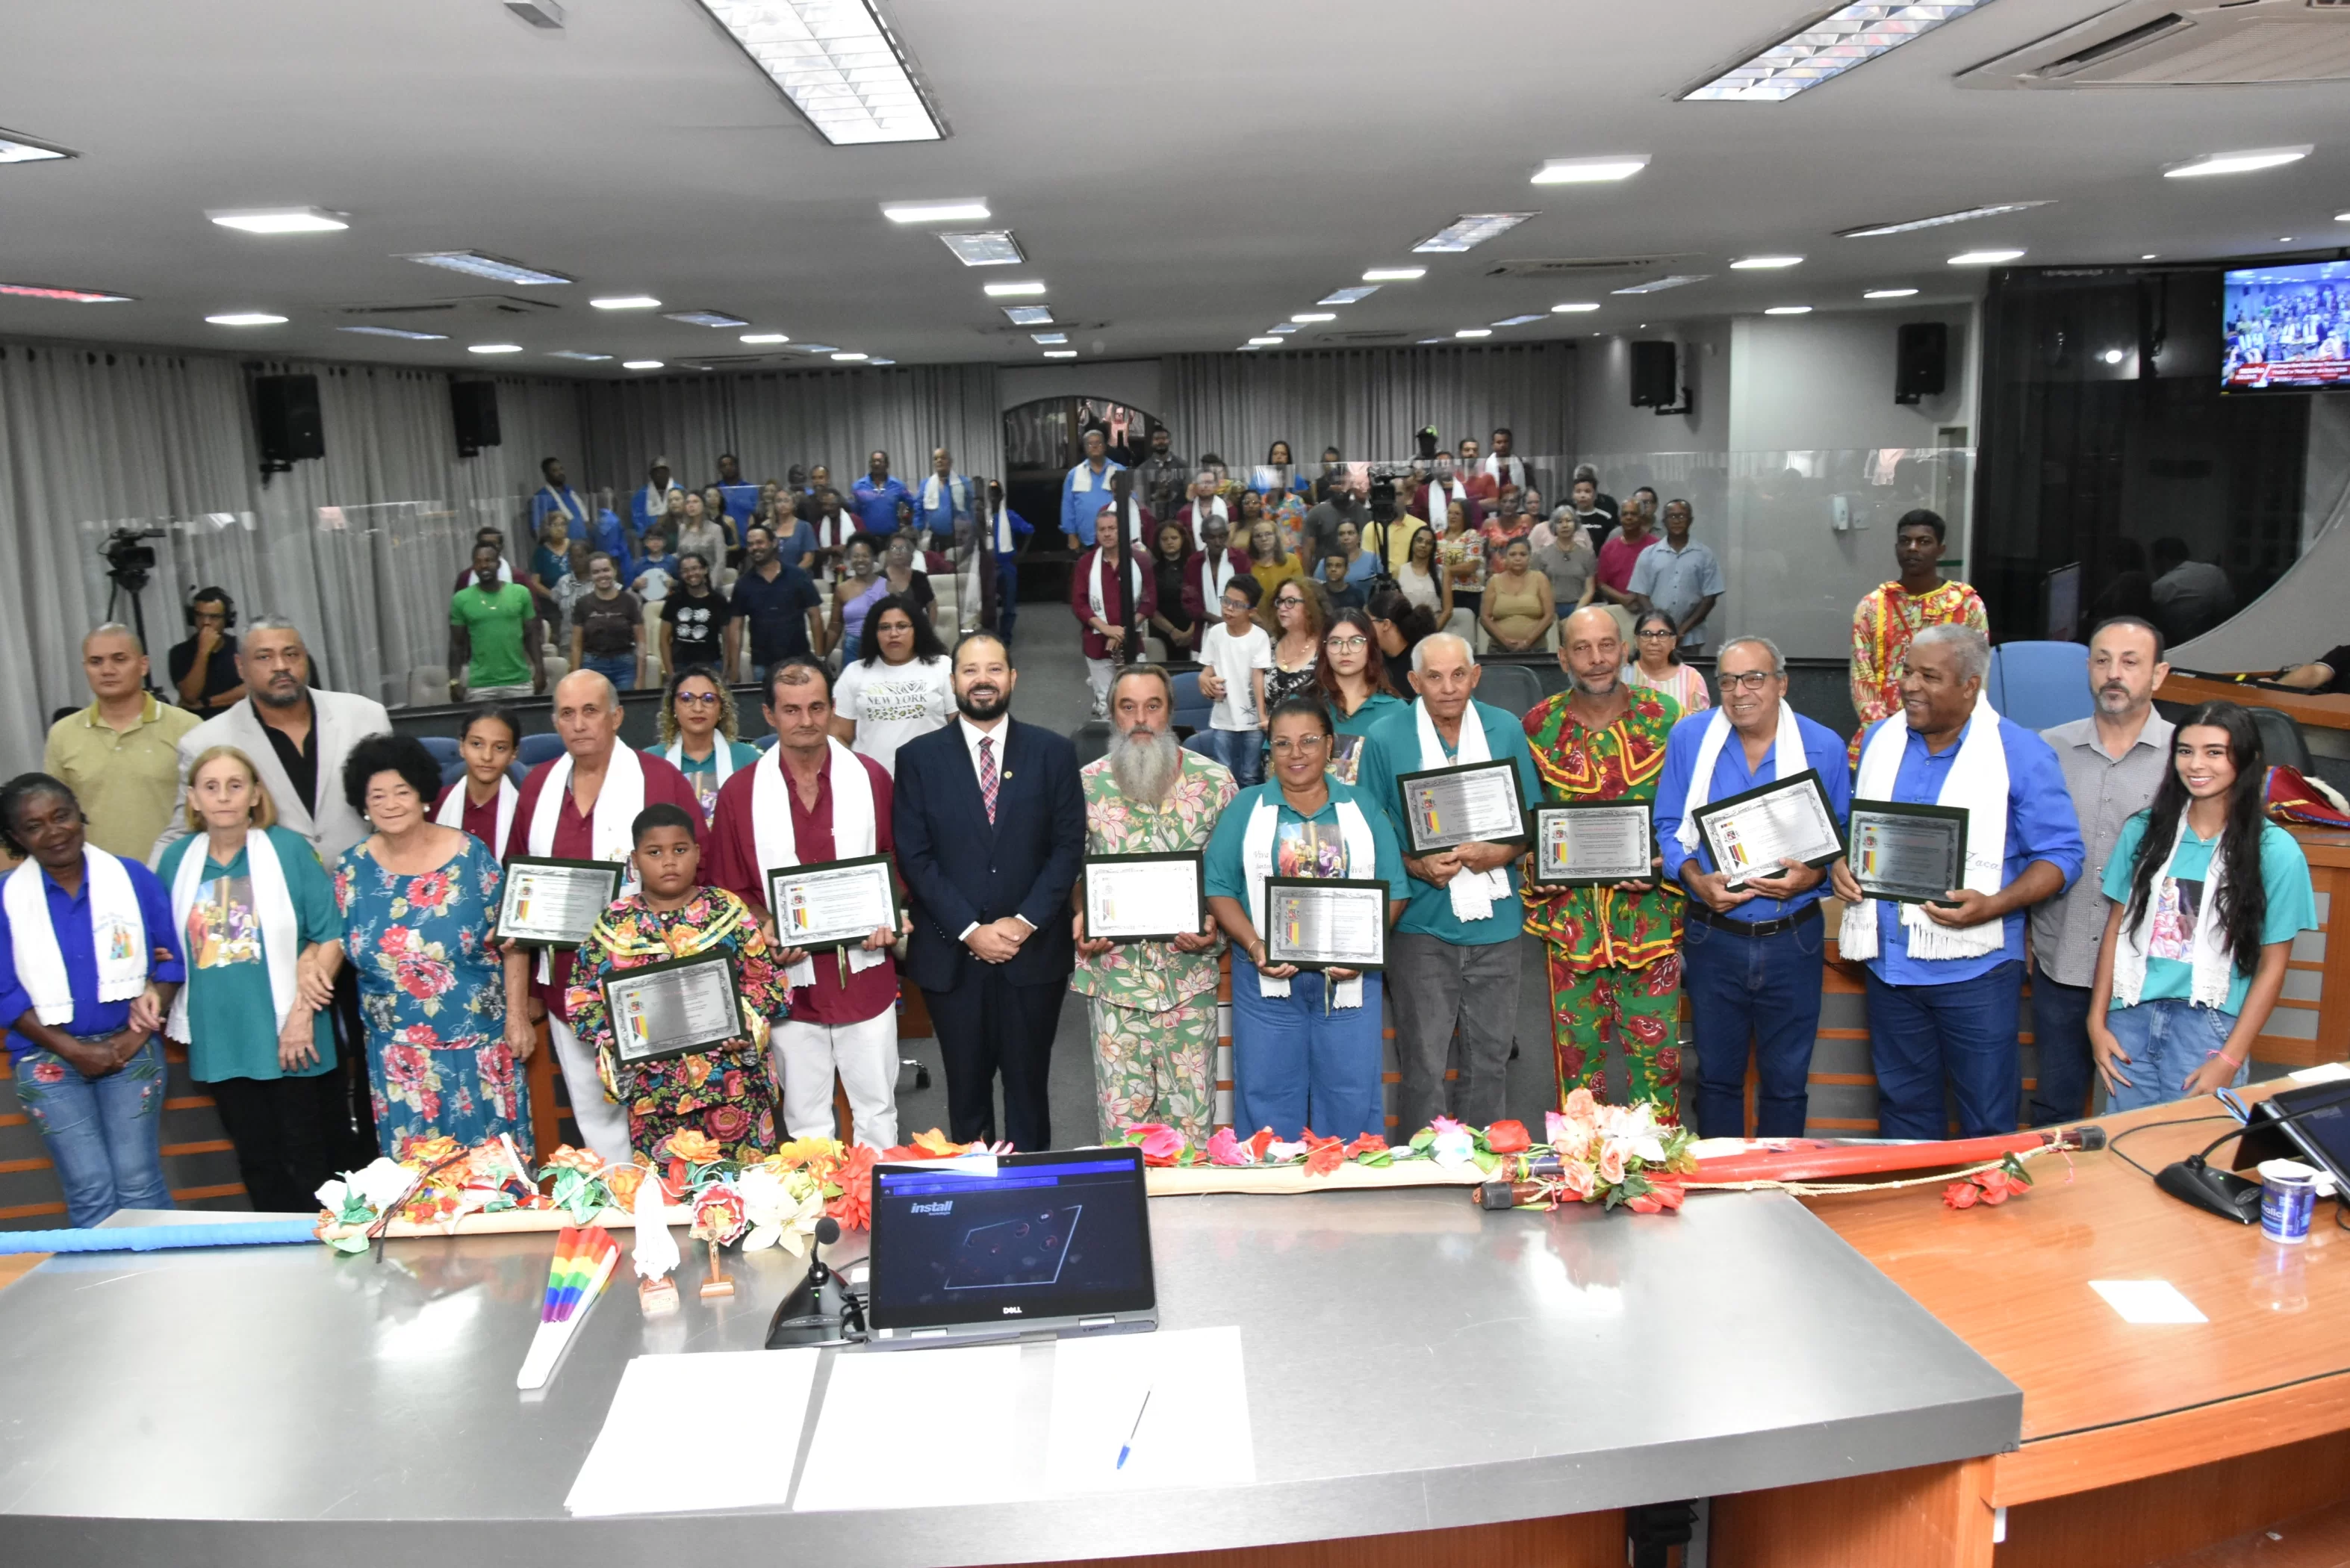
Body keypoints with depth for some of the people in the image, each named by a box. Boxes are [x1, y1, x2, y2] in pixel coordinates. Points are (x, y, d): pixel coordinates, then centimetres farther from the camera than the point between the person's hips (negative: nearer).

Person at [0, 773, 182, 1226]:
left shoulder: (134, 878, 0)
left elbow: (169, 963, 3)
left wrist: (136, 1037, -8)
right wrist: (73, 1050, -10)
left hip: (130, 1048, 0)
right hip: (48, 1057, 0)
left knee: (140, 1184, -5)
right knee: (90, 1193, -4)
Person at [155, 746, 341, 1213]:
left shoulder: (289, 850, -5)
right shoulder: (177, 860, 6)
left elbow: (330, 935, -8)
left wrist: (303, 1012, -13)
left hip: (290, 1037, -4)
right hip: (220, 1040, 4)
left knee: (308, 1156, 6)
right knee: (257, 1159, 13)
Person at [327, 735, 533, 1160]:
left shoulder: (470, 855, -7)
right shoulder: (353, 867, 0)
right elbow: (333, 942, 3)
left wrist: (518, 1016, -7)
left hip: (478, 1043, -2)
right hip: (400, 1053, 2)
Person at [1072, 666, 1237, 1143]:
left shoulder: (1215, 781, 0)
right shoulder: (1087, 784, 1)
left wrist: (1214, 925, -14)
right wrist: (1079, 917, -11)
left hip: (1190, 974, 0)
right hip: (1112, 973, 0)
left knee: (1192, 1112, 5)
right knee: (1121, 1111, 5)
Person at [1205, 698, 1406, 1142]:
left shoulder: (1362, 807, 8)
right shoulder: (1245, 808, 6)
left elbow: (1392, 890, 3)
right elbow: (1219, 887, -1)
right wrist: (1255, 947, -15)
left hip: (1348, 978, 1)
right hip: (1268, 978, 0)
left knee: (1352, 1099, 6)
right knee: (1268, 1103, 5)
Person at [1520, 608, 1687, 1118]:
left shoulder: (1664, 716, -2)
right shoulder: (1538, 725, 0)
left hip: (1649, 909, -1)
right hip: (1569, 914, 1)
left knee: (1655, 1045, 3)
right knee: (1576, 1046, 9)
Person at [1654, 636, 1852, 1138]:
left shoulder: (1823, 747, -3)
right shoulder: (1689, 737, -2)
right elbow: (1668, 828, 2)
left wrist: (1812, 876, -18)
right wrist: (1696, 879, -16)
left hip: (1792, 940, 0)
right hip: (1713, 937, 1)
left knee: (1786, 1079, 11)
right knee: (1716, 1074, 13)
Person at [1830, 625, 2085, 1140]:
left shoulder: (2022, 754, -8)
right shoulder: (1880, 739, 7)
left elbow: (2061, 854, -8)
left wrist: (1994, 905, -22)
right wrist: (1841, 864, -3)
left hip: (1974, 964, -5)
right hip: (1889, 960, 5)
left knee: (1987, 1119, 6)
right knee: (1902, 1104, 18)